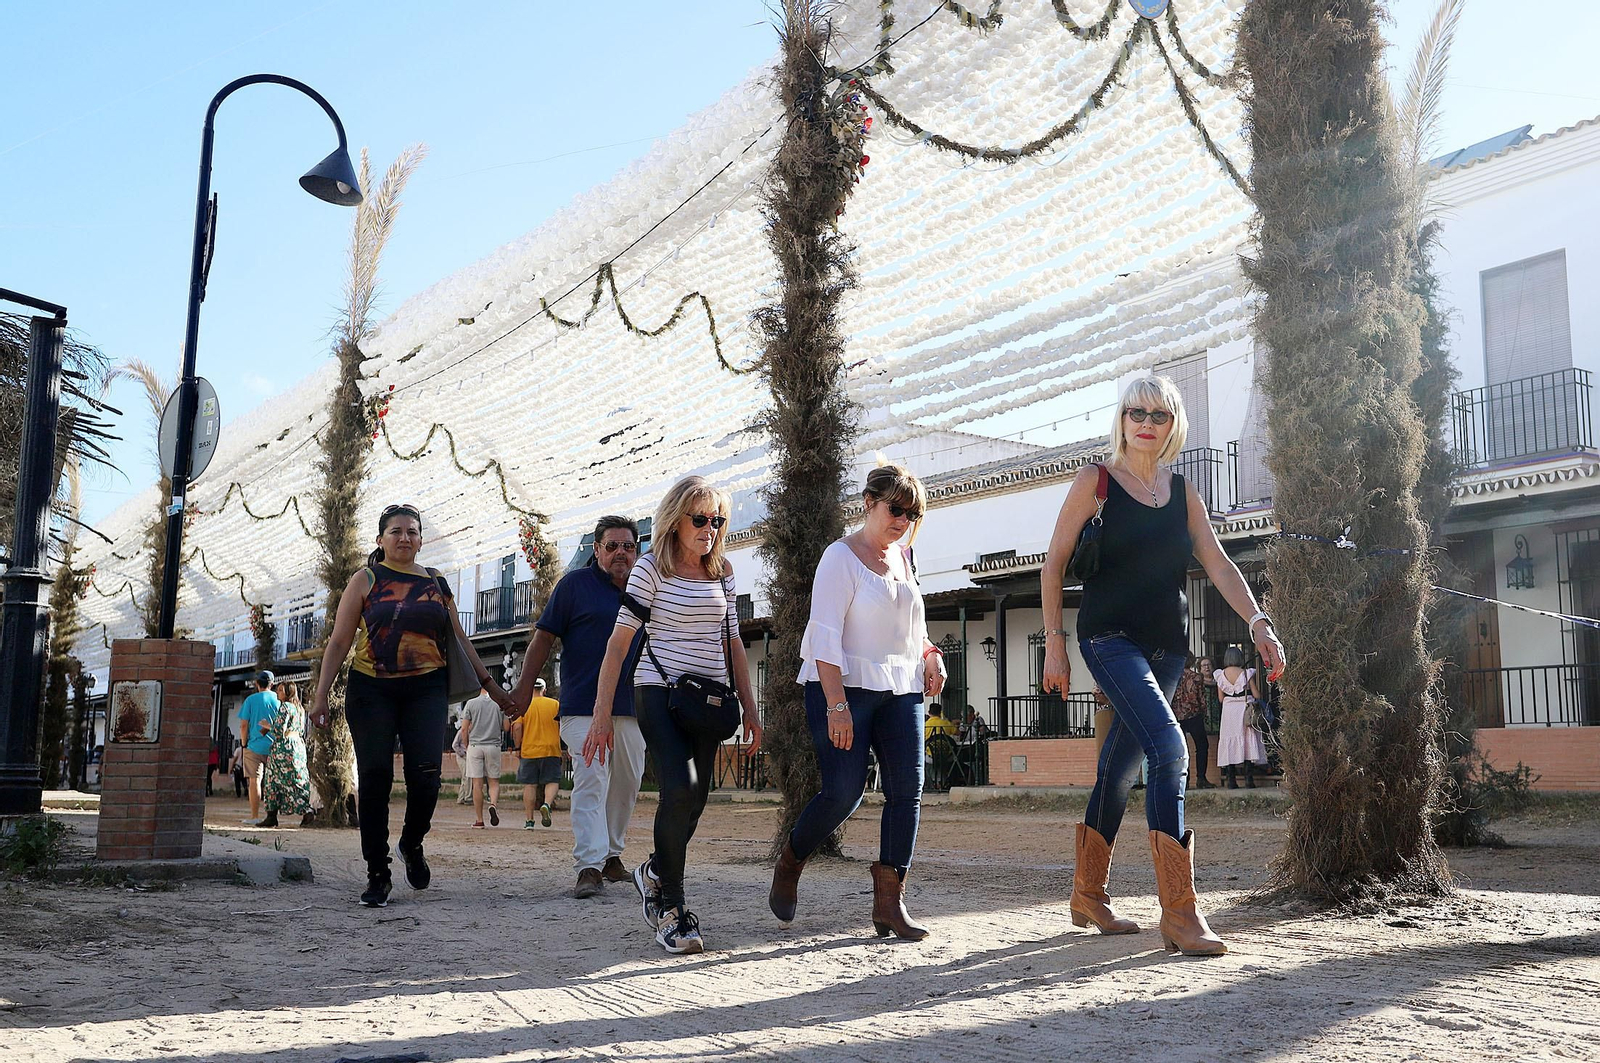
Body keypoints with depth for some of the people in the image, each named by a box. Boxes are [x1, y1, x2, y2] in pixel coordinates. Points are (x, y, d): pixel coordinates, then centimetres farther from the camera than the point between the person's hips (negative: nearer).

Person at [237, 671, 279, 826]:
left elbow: (243, 725, -3)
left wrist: (244, 744, 7)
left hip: (255, 746, -2)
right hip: (274, 747, 2)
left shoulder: (251, 700, -2)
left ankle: (255, 817, 0)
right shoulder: (278, 699, 3)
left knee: (254, 781, 1)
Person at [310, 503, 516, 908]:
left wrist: (491, 686, 16)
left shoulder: (436, 584, 13)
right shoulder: (365, 580, 7)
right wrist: (321, 695, -4)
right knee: (375, 779, -4)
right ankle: (377, 875, 8)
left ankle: (412, 844, 17)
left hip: (425, 689, 1)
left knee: (425, 776, -13)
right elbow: (339, 641, 4)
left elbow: (459, 641, 18)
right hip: (371, 690, -1)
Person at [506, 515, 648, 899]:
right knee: (590, 778, -14)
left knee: (627, 782, 11)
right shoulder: (576, 584, 0)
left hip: (630, 706, 6)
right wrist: (524, 688, -6)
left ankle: (611, 855, 26)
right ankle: (589, 866, -18)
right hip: (583, 704, -5)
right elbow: (544, 637, -1)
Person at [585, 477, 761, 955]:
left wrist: (749, 707, 13)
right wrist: (601, 714, -9)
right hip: (660, 693, -5)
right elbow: (619, 642, -5)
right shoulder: (651, 568, -4)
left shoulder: (723, 571, 11)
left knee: (693, 802, 4)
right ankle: (671, 906, -8)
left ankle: (654, 873, 33)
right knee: (680, 788, -23)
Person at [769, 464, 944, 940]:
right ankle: (789, 864, 17)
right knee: (843, 793, -11)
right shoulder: (841, 557, -6)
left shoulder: (902, 557, 15)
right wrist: (837, 704, -22)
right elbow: (826, 635, -14)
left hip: (901, 689, 7)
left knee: (907, 790, -5)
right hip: (845, 686, -7)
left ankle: (889, 902, 0)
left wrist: (930, 655, 8)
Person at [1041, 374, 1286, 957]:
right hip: (1110, 637, -5)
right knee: (1169, 749, -22)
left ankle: (1089, 895, 26)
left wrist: (1258, 621, -9)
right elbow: (1054, 564, 0)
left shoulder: (1183, 492, 13)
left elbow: (1218, 564, 7)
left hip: (1167, 644, 5)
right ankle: (1179, 914, -22)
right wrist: (1054, 641, -6)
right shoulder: (1095, 482, 0)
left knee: (1121, 766, 11)